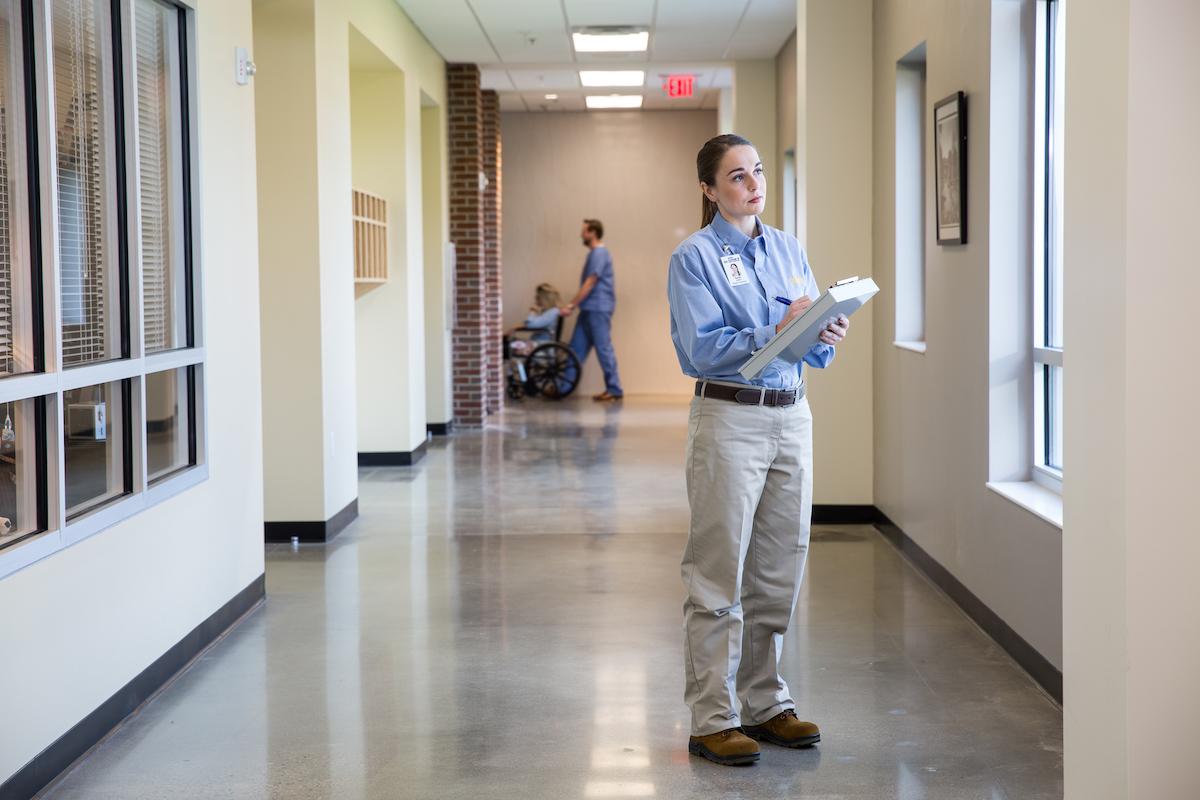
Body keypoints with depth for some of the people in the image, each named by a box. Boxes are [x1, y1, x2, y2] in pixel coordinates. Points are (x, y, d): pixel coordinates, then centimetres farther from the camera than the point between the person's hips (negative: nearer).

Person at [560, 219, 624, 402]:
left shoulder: (599, 253, -13)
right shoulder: (594, 253, 17)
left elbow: (589, 283, -17)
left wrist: (572, 305, -16)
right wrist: (575, 305, 23)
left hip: (598, 309, -10)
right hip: (589, 308, 10)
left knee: (603, 348, -6)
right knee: (577, 348, 8)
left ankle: (614, 389, -1)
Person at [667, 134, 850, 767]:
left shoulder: (788, 250, 14)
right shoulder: (694, 258, -4)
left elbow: (813, 346, 14)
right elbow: (701, 350, -14)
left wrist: (826, 337, -8)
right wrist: (775, 333, -21)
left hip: (791, 415, 6)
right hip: (728, 417, -6)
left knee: (778, 572, 12)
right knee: (719, 577, -2)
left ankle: (765, 703, 23)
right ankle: (713, 720, 5)